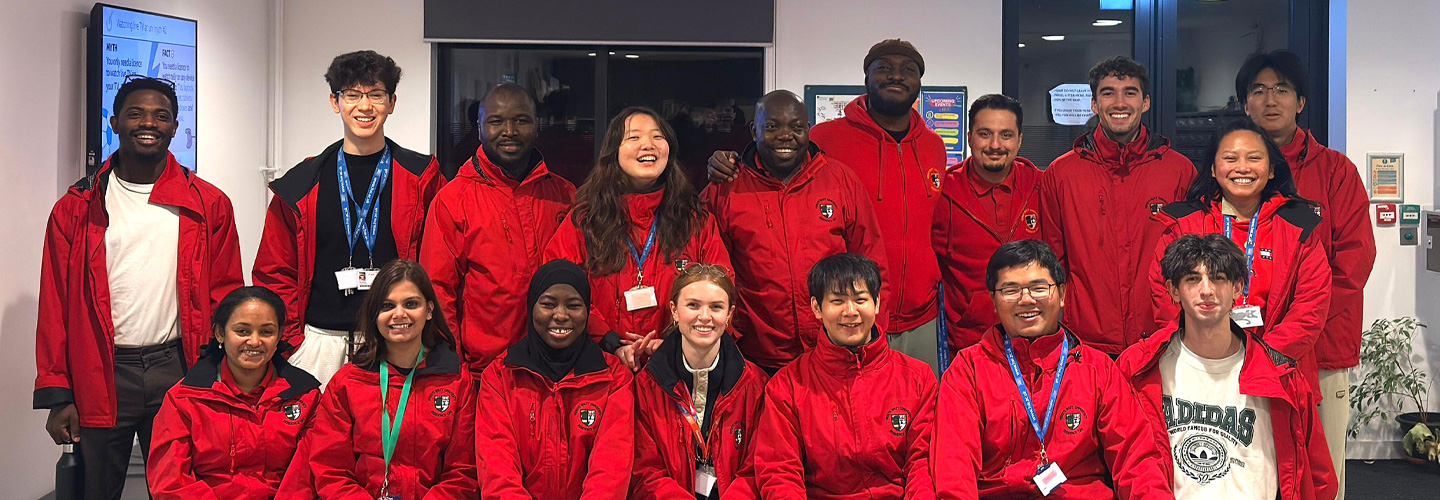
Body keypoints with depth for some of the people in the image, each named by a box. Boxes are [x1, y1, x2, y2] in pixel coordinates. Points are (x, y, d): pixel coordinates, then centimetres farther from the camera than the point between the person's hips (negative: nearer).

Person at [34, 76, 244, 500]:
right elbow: (55, 306, 4)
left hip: (177, 369, 0)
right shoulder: (77, 208, 5)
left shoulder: (208, 205, 5)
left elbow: (225, 294, 6)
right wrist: (57, 395, -2)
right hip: (100, 376, 0)